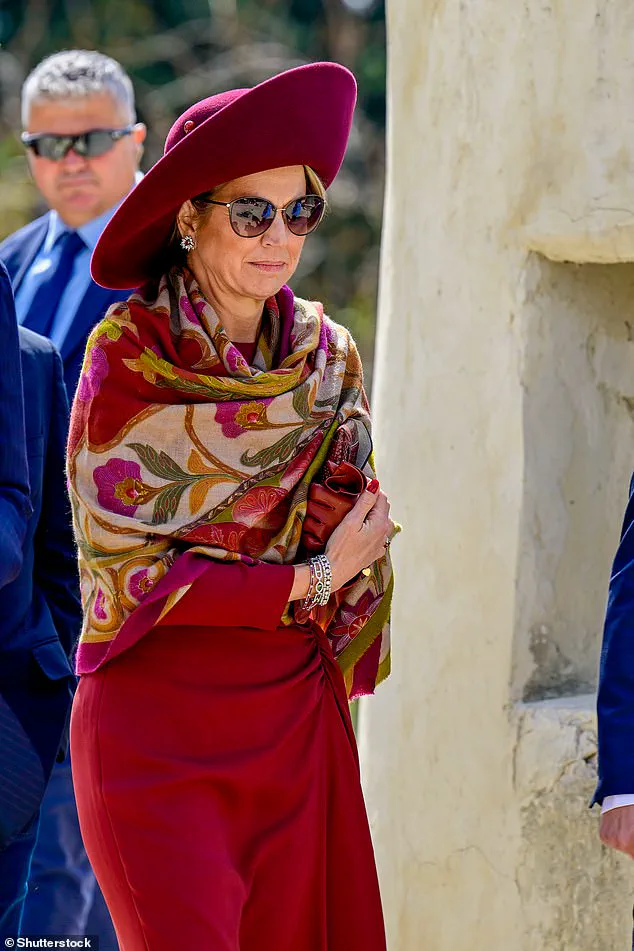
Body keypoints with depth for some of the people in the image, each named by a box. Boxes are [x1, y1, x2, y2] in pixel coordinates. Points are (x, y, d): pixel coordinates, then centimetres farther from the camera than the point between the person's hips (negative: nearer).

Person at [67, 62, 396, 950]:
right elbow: (127, 571, -10)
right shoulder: (129, 354, -7)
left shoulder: (329, 359, 6)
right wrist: (306, 585, -9)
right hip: (158, 723, -4)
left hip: (295, 720, 4)